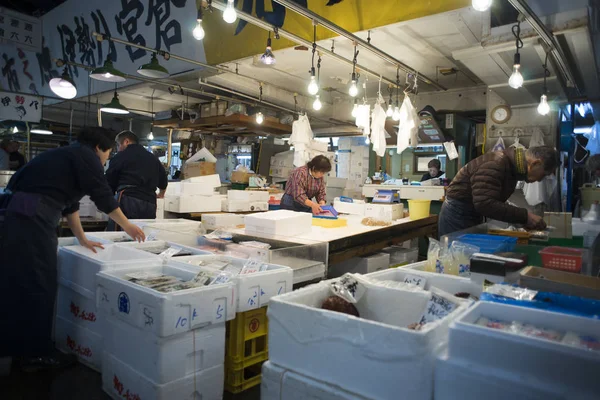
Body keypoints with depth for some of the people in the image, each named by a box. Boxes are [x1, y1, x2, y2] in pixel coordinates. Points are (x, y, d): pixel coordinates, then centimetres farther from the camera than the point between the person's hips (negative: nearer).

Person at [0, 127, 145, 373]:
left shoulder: (67, 155, 24)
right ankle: (35, 355, 11)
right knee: (38, 286, 0)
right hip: (28, 220, -10)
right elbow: (103, 198, -4)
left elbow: (69, 201, 28)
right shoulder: (87, 157, -4)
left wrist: (82, 239, 32)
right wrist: (127, 226, 10)